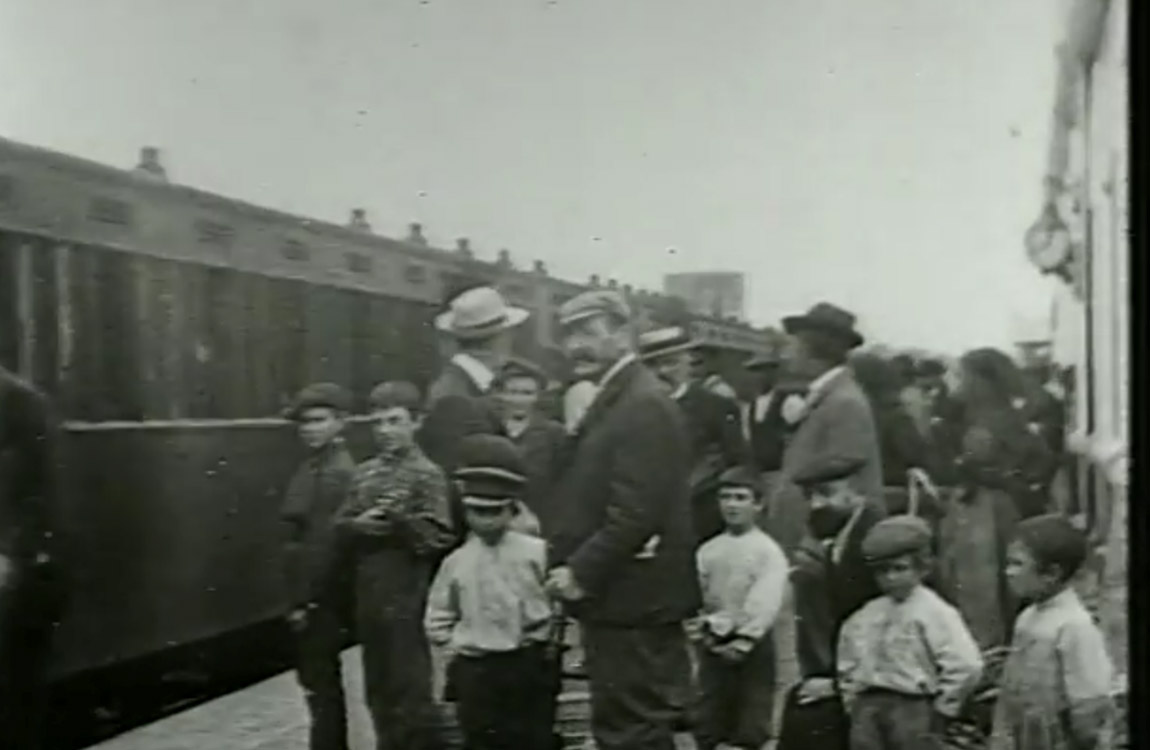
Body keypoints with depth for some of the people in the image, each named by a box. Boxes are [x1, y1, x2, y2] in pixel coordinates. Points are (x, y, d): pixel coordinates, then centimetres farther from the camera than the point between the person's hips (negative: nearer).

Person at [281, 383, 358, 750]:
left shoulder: (335, 473, -18)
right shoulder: (316, 466, 12)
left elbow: (326, 542, -22)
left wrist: (305, 601, -20)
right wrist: (299, 598, 16)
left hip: (321, 599, -10)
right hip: (313, 595, 10)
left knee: (320, 684, -3)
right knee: (320, 680, 18)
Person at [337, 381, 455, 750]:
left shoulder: (427, 474, -7)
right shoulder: (364, 473, 11)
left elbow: (440, 537, -12)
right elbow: (341, 526, 11)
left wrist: (399, 519, -24)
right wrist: (359, 525, -9)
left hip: (407, 601, -6)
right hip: (369, 598, 6)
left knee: (411, 691, -1)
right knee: (378, 689, 15)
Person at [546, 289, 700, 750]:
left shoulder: (643, 405, -16)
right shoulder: (612, 400, 16)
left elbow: (636, 512, -23)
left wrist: (581, 573, -18)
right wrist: (567, 562, 8)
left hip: (633, 601, -10)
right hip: (617, 597, 10)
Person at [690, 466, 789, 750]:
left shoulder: (769, 551, -6)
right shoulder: (707, 551, 8)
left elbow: (765, 603, -15)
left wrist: (744, 641, -22)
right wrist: (707, 625, -15)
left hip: (753, 645, -4)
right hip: (714, 645, 4)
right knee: (707, 725, 9)